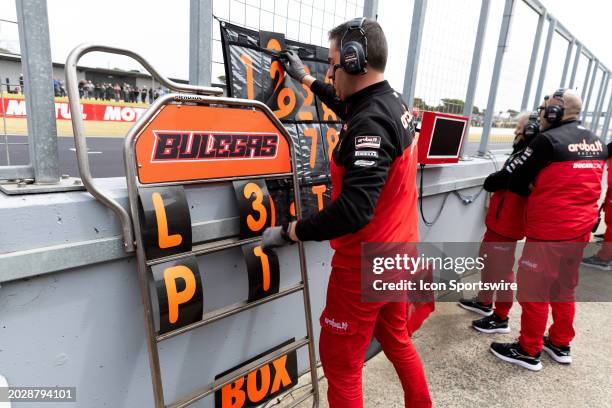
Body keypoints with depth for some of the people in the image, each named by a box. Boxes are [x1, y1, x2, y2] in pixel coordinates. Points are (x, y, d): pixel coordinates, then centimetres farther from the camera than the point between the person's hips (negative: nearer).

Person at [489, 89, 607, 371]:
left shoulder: (548, 140, -16)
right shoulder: (597, 143, 9)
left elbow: (512, 178, -12)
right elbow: (579, 184, 18)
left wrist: (533, 193, 6)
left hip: (548, 231, -8)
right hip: (581, 230, 8)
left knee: (533, 289, 4)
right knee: (564, 287, 20)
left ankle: (529, 351, 16)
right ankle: (560, 344, 34)